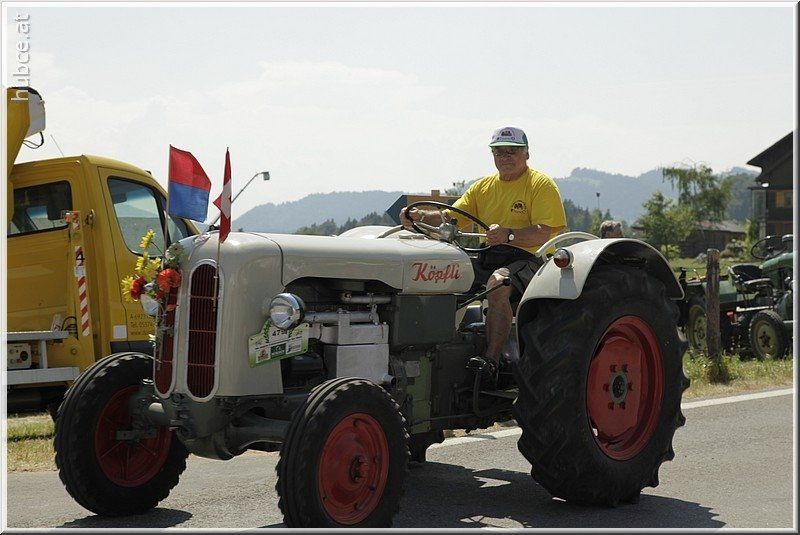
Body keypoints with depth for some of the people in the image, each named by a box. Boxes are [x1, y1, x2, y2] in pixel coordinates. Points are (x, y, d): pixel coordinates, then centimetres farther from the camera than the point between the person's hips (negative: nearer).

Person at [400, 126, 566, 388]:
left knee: (497, 283, -38)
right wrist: (421, 216, -11)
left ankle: (491, 361, -39)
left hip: (528, 257, -6)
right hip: (487, 258, 6)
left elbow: (543, 233, -14)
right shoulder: (483, 186, 18)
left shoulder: (541, 184, 0)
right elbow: (450, 217, 10)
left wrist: (508, 235, -32)